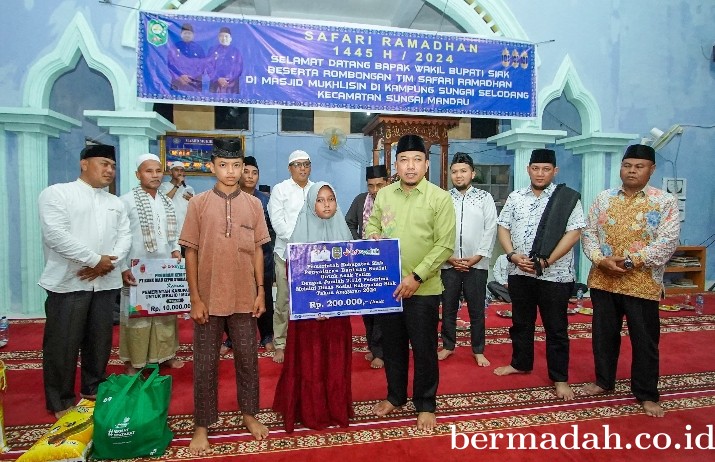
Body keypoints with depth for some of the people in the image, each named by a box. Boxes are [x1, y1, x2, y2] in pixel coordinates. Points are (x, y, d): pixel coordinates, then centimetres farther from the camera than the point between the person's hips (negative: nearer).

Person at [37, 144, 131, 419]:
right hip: (68, 282, -5)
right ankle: (61, 402, 18)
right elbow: (56, 235, -15)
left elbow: (125, 236, 7)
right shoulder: (56, 193, -2)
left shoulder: (115, 203, 16)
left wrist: (110, 262, -11)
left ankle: (93, 390, 29)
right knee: (63, 345, 3)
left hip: (105, 283, 5)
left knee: (100, 341, 12)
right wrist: (95, 260, -15)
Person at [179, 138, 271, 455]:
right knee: (205, 363, 9)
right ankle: (202, 425, 25)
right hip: (209, 298, -1)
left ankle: (249, 413, 32)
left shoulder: (253, 204, 2)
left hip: (244, 298, 2)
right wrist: (195, 298, -6)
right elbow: (191, 253, -2)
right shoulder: (198, 203, -2)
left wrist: (261, 291, 2)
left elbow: (257, 251, 6)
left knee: (247, 358, 13)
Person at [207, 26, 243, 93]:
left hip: (231, 85, 0)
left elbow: (239, 68, 3)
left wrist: (230, 80, -10)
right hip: (216, 84, 0)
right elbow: (209, 66, 3)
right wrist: (218, 79, -12)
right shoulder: (213, 50, 10)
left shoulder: (236, 51, 10)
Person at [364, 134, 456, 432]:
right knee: (392, 345, 17)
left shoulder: (440, 198, -8)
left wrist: (416, 277, -18)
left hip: (423, 289, -4)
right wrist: (372, 237, -9)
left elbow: (445, 245, -12)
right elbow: (372, 228, 15)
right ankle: (395, 396, 37)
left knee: (424, 349, 9)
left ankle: (425, 404, 29)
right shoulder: (384, 195, 5)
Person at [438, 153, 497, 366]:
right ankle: (448, 346, 27)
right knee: (448, 308, 11)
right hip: (449, 264, 1)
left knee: (477, 310, 8)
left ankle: (478, 351, 22)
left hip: (477, 264, -1)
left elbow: (490, 229, -2)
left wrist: (476, 257, -9)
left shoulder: (485, 197, 2)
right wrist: (450, 258, -8)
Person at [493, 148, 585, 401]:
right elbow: (503, 227, 7)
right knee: (520, 322, 17)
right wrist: (513, 255, -9)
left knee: (556, 328, 6)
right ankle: (520, 363, 35)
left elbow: (574, 233, -10)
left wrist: (545, 261, -16)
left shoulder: (568, 198, -4)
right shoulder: (515, 197, 7)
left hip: (554, 275, -4)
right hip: (519, 273, 4)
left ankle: (560, 378, 20)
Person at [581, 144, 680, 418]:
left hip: (642, 285, -3)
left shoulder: (664, 202, -3)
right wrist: (600, 260, -13)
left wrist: (630, 261, -18)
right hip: (602, 281, 3)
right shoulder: (604, 198, 7)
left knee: (645, 340, 9)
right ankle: (603, 381, 33)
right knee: (604, 334, 15)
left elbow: (667, 242, -11)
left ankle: (646, 394, 25)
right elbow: (589, 233, 4)